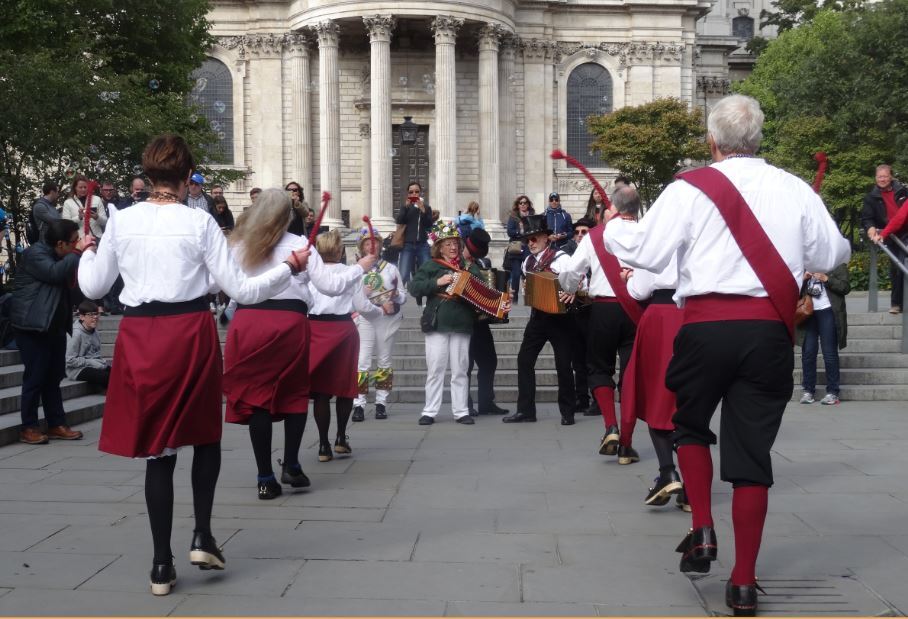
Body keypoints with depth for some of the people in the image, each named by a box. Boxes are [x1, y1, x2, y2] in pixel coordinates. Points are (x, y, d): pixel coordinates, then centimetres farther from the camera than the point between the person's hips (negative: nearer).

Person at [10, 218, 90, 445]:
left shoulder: (58, 257, 16)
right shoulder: (34, 254, -13)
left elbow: (68, 280, 16)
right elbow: (56, 273, -28)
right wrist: (78, 252, -23)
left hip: (54, 326, 9)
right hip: (33, 326, -9)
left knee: (53, 377, 9)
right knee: (35, 377, -6)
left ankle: (57, 424, 14)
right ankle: (28, 428, 1)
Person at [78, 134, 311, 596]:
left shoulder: (122, 221, 3)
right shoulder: (199, 222, -5)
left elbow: (92, 286, 12)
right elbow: (238, 289, -5)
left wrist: (86, 254, 32)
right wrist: (290, 268, 6)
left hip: (138, 335, 2)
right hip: (189, 332, -2)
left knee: (157, 447, 9)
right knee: (205, 435, 20)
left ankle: (161, 564, 12)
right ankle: (202, 536, 11)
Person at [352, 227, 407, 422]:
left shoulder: (390, 268, 11)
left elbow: (403, 296, 9)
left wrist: (396, 295, -12)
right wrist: (362, 293, -16)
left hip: (387, 319, 2)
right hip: (364, 319, -2)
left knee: (384, 360, 6)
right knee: (362, 361, -10)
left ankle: (381, 403, 13)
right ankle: (359, 404, -10)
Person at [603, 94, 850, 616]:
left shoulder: (691, 189, -3)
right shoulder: (795, 190, 5)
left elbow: (647, 252, -4)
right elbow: (833, 255, 13)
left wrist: (612, 229, 15)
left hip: (708, 325, -2)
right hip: (769, 329, 2)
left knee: (691, 425, 24)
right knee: (753, 449, 7)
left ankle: (703, 532, 12)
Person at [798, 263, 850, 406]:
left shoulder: (837, 265, 4)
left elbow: (846, 287, -4)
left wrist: (827, 279, -14)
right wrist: (803, 279, -5)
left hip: (828, 312, -3)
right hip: (808, 313, 3)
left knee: (830, 353, -2)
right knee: (808, 352, 3)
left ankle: (832, 392, 3)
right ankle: (808, 390, 9)